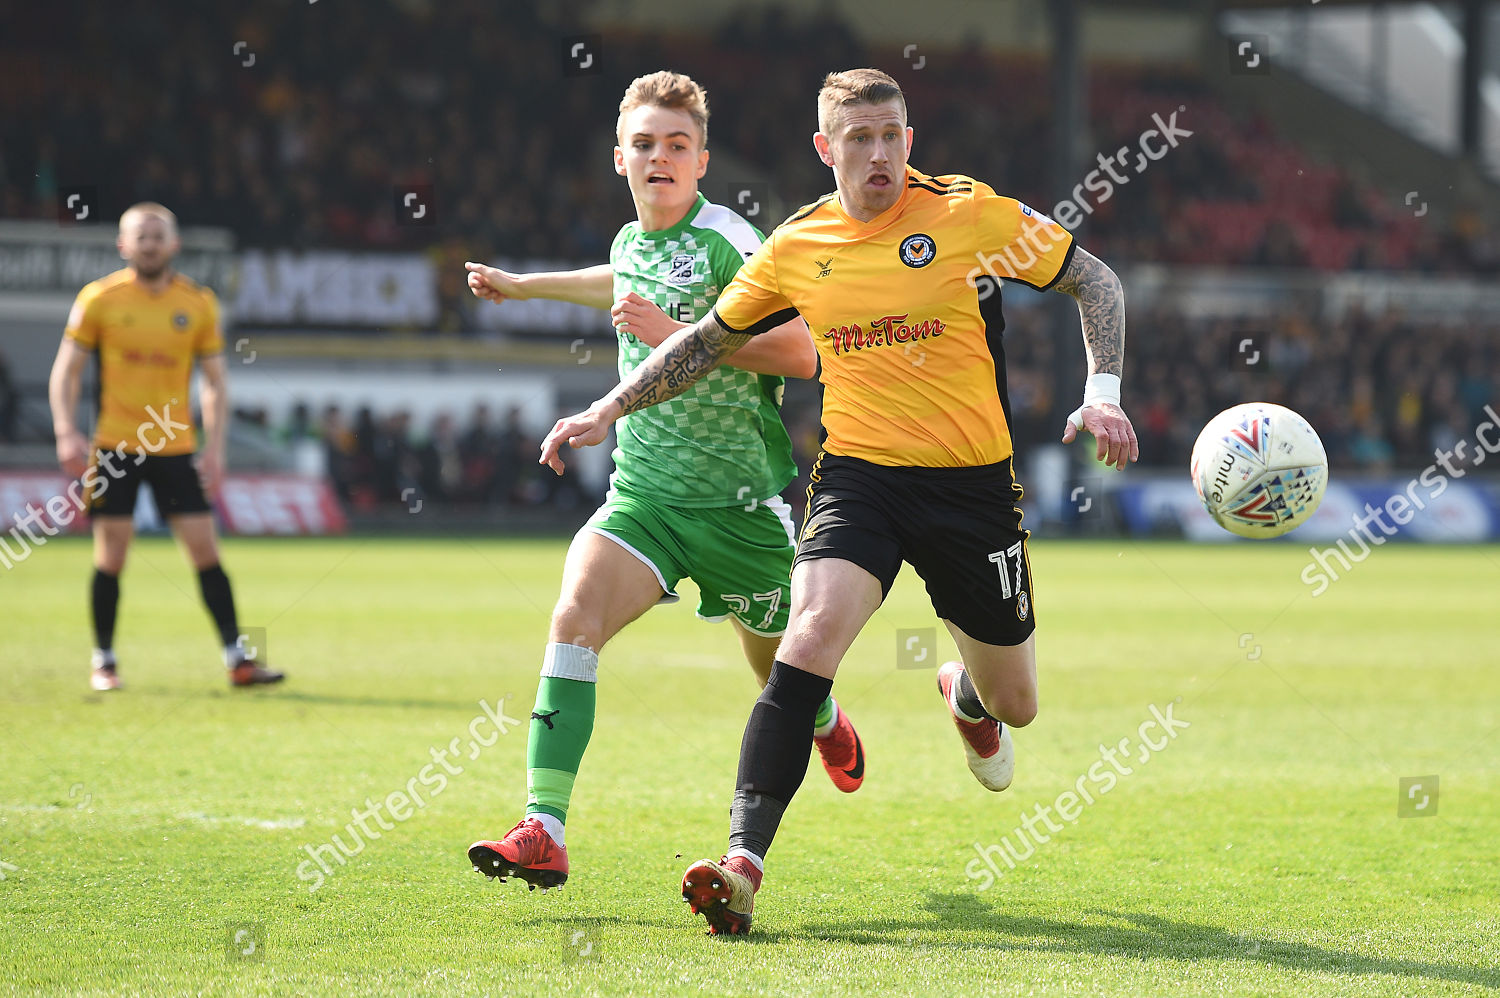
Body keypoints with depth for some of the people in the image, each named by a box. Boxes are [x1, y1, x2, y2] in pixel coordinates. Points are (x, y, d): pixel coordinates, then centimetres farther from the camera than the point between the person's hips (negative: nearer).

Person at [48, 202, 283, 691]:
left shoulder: (199, 303, 3)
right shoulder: (99, 298, -2)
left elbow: (214, 382, 9)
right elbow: (65, 372, 2)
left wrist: (214, 446, -1)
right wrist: (67, 434, -10)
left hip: (176, 448, 2)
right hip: (114, 446, -1)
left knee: (206, 551, -4)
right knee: (111, 557, -1)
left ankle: (237, 659, -2)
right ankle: (103, 662, 13)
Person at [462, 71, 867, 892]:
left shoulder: (727, 242, -13)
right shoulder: (631, 242, 9)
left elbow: (799, 353, -22)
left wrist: (676, 331, -26)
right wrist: (525, 286, 45)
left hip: (741, 500, -4)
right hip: (641, 494, 4)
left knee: (783, 674, 13)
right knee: (574, 617, -21)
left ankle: (828, 723, 53)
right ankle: (543, 832, -27)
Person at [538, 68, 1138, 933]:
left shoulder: (970, 214, -7)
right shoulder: (798, 247, 3)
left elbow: (1096, 282, 2)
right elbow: (710, 338, 19)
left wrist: (1103, 394, -10)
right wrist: (610, 409, 13)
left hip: (972, 481, 0)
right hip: (858, 472, 1)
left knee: (1013, 704, 11)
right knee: (812, 634, -26)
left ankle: (967, 697, 53)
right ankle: (744, 863, -31)